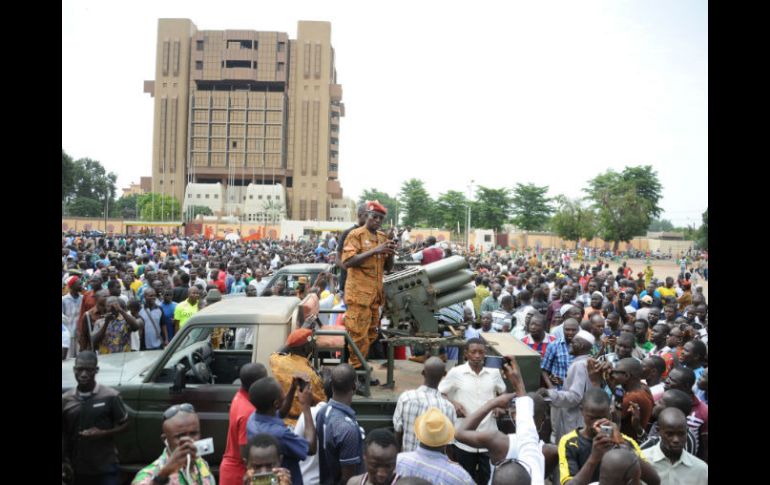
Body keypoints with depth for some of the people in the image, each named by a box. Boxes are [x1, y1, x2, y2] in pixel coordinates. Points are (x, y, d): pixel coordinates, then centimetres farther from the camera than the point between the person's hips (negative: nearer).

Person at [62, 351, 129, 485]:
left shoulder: (110, 396, -10)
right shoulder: (65, 400, -2)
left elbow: (124, 425, -2)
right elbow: (63, 434, 8)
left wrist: (102, 433, -17)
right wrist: (64, 460, 0)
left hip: (106, 466, -3)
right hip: (79, 467, 3)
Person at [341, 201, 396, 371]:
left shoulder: (383, 237, 14)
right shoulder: (356, 234, -6)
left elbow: (388, 268, 16)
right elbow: (347, 262, -18)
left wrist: (390, 254, -5)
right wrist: (374, 251, -23)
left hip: (375, 293, 7)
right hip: (359, 293, -7)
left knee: (370, 334, 10)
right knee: (359, 334, -6)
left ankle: (361, 367, 20)